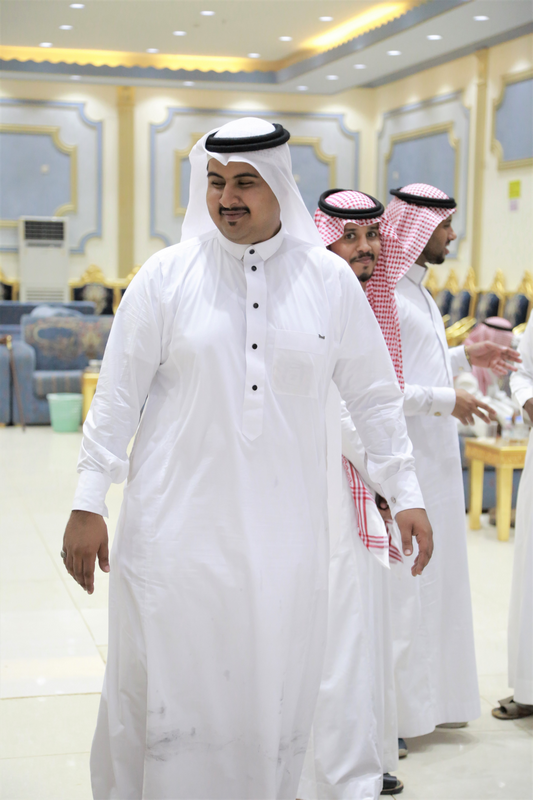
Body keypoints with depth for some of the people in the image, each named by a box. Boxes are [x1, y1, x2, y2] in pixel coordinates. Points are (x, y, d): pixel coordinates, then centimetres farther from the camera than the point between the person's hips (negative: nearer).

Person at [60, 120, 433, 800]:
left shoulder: (330, 279, 4)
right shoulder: (166, 276, -1)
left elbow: (374, 397, 10)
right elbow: (117, 397, 1)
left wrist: (403, 494, 8)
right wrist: (87, 503, -2)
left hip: (284, 536, 2)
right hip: (178, 531, -1)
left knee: (272, 698, 8)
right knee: (168, 692, 4)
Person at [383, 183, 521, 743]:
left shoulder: (415, 287, 14)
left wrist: (466, 357, 14)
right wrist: (446, 399, -19)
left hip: (433, 457, 10)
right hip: (403, 458, -10)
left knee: (432, 578, 15)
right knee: (399, 584, -3)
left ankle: (424, 697, 27)